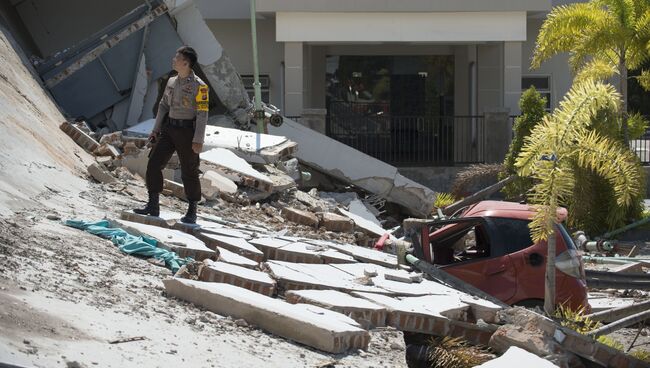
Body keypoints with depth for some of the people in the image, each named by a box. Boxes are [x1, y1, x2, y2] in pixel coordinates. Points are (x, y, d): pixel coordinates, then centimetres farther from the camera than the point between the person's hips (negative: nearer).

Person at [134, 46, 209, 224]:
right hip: (169, 129, 6)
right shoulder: (171, 82, 10)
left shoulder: (199, 86, -12)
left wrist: (198, 140, -17)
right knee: (153, 164, -2)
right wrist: (156, 129, 13)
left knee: (189, 172, 2)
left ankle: (192, 212, 13)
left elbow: (202, 113, -13)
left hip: (187, 131, -6)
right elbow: (163, 106, 18)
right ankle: (153, 206, 5)